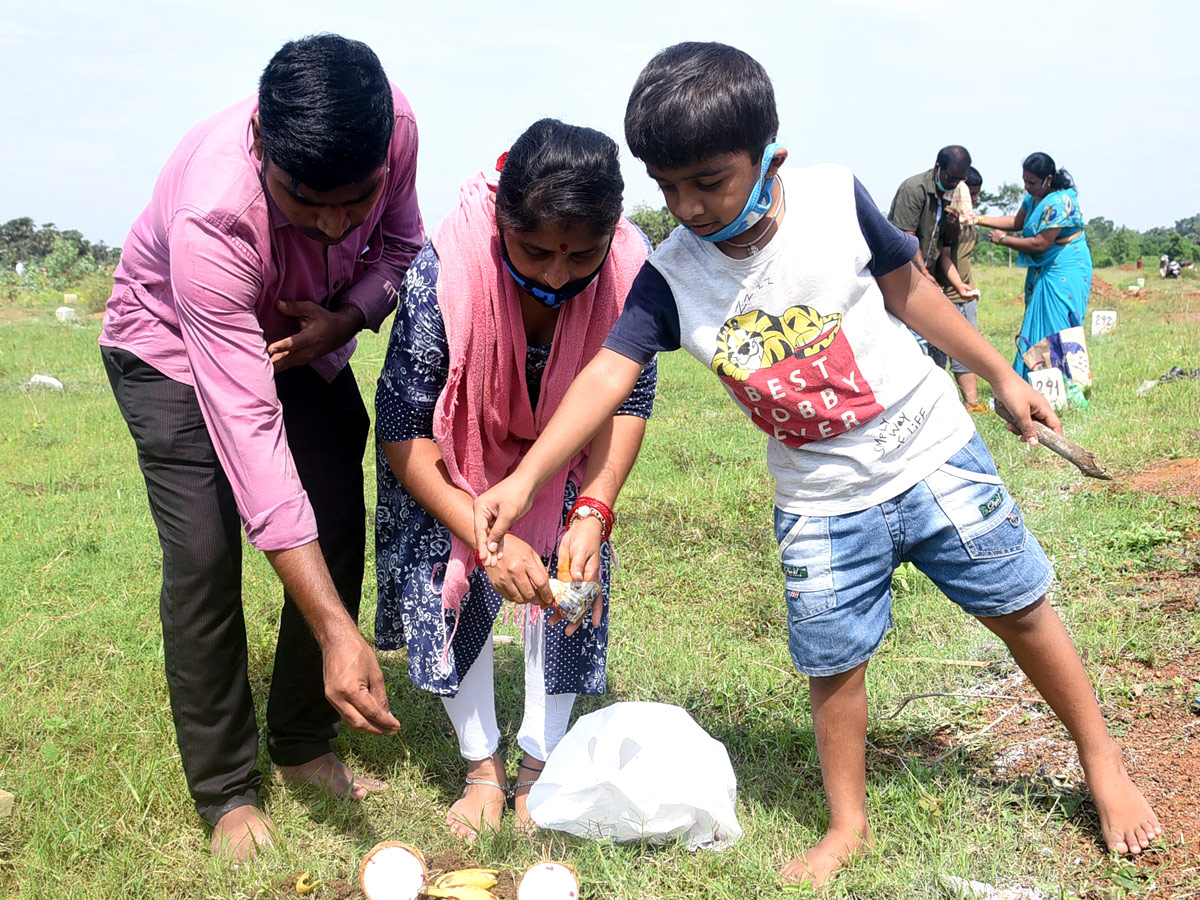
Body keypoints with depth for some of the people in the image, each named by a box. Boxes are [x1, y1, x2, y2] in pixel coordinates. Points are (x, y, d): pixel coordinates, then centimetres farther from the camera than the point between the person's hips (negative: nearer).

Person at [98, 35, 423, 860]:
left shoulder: (392, 128, -28)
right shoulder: (211, 216, -42)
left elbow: (401, 243, -5)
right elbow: (247, 428, -45)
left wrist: (345, 318, -29)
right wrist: (336, 631, -48)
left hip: (301, 337, 5)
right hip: (174, 347, -4)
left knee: (340, 535, -1)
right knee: (204, 557, -15)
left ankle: (304, 747, 18)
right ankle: (226, 792, 3)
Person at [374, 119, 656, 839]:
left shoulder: (631, 268, -31)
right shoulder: (443, 276, -39)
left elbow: (627, 401, -17)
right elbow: (403, 430, -29)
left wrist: (593, 512, -31)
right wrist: (483, 534, -38)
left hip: (562, 453, 2)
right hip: (456, 452, -2)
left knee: (571, 576, -6)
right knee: (450, 577, -10)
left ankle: (539, 764, 13)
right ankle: (483, 768, 11)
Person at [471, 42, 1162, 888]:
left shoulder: (836, 198, -14)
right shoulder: (671, 276, -12)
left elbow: (907, 288, 0)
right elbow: (608, 373, -18)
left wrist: (1002, 376, 9)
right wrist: (525, 477, -30)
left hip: (931, 452, -1)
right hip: (822, 503, 1)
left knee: (1020, 607, 11)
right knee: (833, 662, 5)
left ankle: (1101, 759, 35)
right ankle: (848, 825, 28)